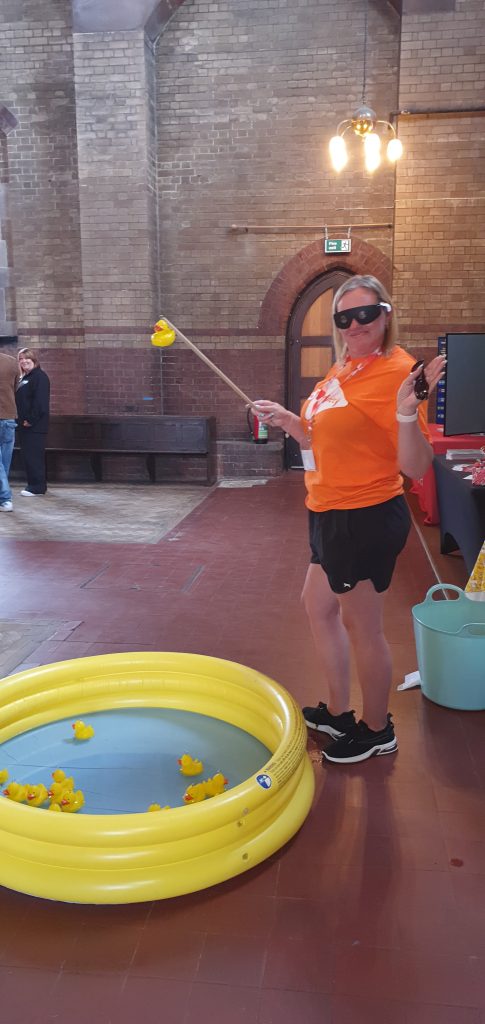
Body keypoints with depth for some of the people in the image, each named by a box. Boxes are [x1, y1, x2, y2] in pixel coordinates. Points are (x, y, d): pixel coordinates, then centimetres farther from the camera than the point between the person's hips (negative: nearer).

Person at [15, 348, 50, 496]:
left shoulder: (39, 376, -9)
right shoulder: (23, 378, 20)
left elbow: (40, 401, -18)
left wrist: (31, 420, -19)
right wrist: (20, 420, 10)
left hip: (35, 425, -9)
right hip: (24, 424, 9)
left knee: (34, 455, -7)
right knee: (27, 455, 11)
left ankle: (37, 486, -3)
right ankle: (33, 484, 18)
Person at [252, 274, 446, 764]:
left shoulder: (396, 371, -18)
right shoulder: (343, 370, 9)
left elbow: (415, 467, -22)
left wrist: (408, 414, -38)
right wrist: (286, 420, 9)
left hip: (367, 518, -10)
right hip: (332, 516, 10)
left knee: (361, 627, 4)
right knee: (319, 607, 22)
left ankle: (377, 730, 27)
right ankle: (338, 713, 40)